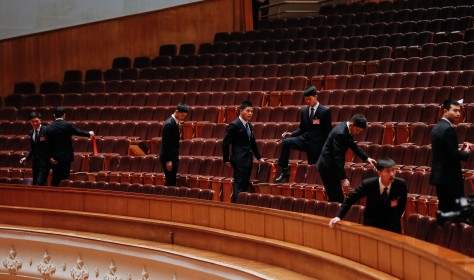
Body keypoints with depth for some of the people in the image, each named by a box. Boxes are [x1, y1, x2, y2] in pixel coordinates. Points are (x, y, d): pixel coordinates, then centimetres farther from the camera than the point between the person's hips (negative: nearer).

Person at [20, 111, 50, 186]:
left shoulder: (46, 130, -10)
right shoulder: (31, 133, 12)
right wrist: (26, 157, 9)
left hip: (44, 161, -7)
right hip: (35, 162, 7)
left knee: (40, 184, -17)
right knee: (35, 184, 9)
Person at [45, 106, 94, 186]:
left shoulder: (49, 128, 0)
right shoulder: (67, 125, -9)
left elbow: (48, 144, -2)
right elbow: (78, 132, 7)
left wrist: (50, 157, 1)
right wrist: (89, 134, 25)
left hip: (55, 159, 4)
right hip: (66, 157, -4)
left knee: (55, 180, 13)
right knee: (64, 180, -1)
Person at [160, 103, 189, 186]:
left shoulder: (175, 122, 11)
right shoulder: (169, 124, -17)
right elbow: (166, 143, -20)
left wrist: (176, 159, 16)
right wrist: (168, 161, -21)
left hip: (173, 158, 9)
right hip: (168, 158, -9)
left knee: (172, 181, 9)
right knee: (170, 181, -9)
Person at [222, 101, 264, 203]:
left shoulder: (249, 126, 15)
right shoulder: (234, 125, -11)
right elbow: (225, 143, -10)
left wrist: (259, 157, 21)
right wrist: (226, 160, -6)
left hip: (248, 160, 8)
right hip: (240, 161, -8)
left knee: (244, 187, 8)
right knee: (239, 187, -9)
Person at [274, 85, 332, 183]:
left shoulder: (325, 111, -6)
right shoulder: (304, 111, 10)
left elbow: (328, 131, -4)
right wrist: (291, 134, -2)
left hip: (316, 144, -4)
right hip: (305, 139, 4)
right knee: (286, 142, -17)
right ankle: (284, 171, -15)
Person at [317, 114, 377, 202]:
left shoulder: (346, 129, 2)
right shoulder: (340, 133, -26)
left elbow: (353, 145, 20)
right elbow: (338, 157, -29)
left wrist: (366, 158, 10)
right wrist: (343, 179, -30)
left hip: (331, 165, 10)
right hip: (328, 167, -10)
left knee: (335, 198, 12)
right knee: (337, 198, -10)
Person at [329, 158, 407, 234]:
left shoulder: (401, 184, -18)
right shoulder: (368, 184, -21)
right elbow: (351, 198, -10)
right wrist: (338, 216, -15)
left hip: (392, 225, 1)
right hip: (372, 224, -1)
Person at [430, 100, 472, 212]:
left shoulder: (437, 127, 13)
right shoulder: (448, 129, -17)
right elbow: (454, 154, -21)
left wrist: (461, 150, 8)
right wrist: (466, 152, -2)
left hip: (439, 175, 10)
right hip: (450, 177, -10)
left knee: (444, 209, 12)